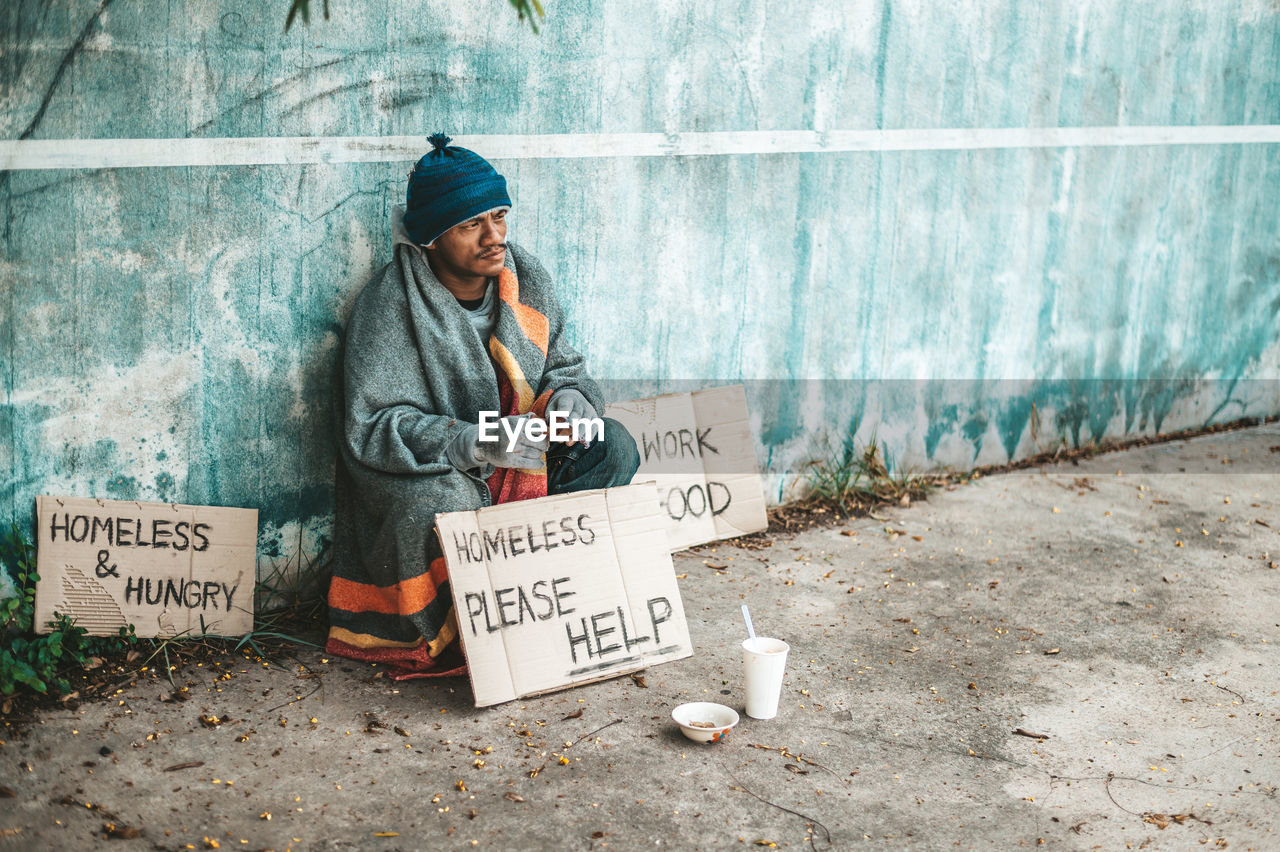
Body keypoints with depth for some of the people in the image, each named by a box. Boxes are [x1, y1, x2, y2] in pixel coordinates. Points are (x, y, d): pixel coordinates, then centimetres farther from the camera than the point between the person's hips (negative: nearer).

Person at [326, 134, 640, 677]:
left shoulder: (525, 277, -3)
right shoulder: (389, 306, -21)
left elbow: (561, 362, 9)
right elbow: (369, 428, -25)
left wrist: (568, 394, -17)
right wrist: (473, 444, -38)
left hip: (521, 455, 6)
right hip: (426, 469, -6)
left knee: (614, 449, -11)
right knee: (439, 504, -38)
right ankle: (443, 638, -10)